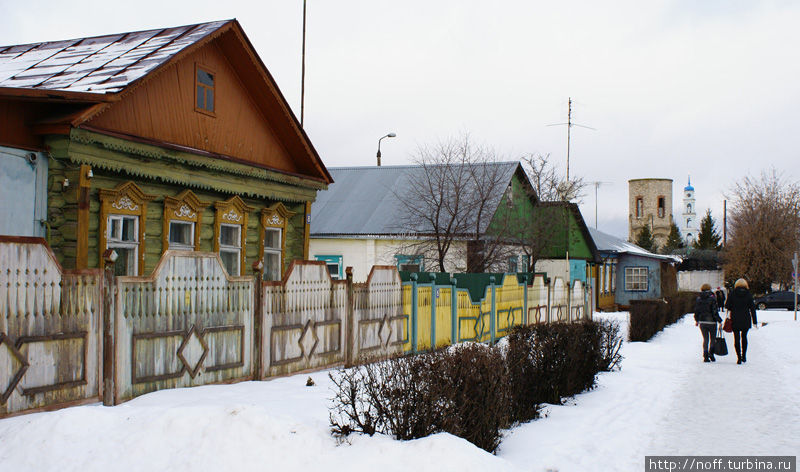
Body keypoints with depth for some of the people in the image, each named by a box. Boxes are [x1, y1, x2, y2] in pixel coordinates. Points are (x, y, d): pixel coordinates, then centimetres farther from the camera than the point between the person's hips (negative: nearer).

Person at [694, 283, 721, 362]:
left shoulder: (698, 299, 3)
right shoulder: (712, 298, -9)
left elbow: (696, 311, 8)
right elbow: (715, 311, -13)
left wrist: (696, 320, 21)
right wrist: (719, 320, -6)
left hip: (702, 322, 4)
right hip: (711, 321, -4)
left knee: (705, 339, 11)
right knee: (712, 339, 10)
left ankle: (705, 356, 4)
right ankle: (711, 353, -8)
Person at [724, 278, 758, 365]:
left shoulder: (732, 294, -4)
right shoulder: (749, 295, -1)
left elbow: (727, 306, -1)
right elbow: (752, 309, 1)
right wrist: (755, 322, 6)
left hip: (735, 320, -1)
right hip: (746, 320, 1)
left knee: (737, 338, 4)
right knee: (744, 336, 20)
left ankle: (739, 358, -1)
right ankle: (744, 356, 19)